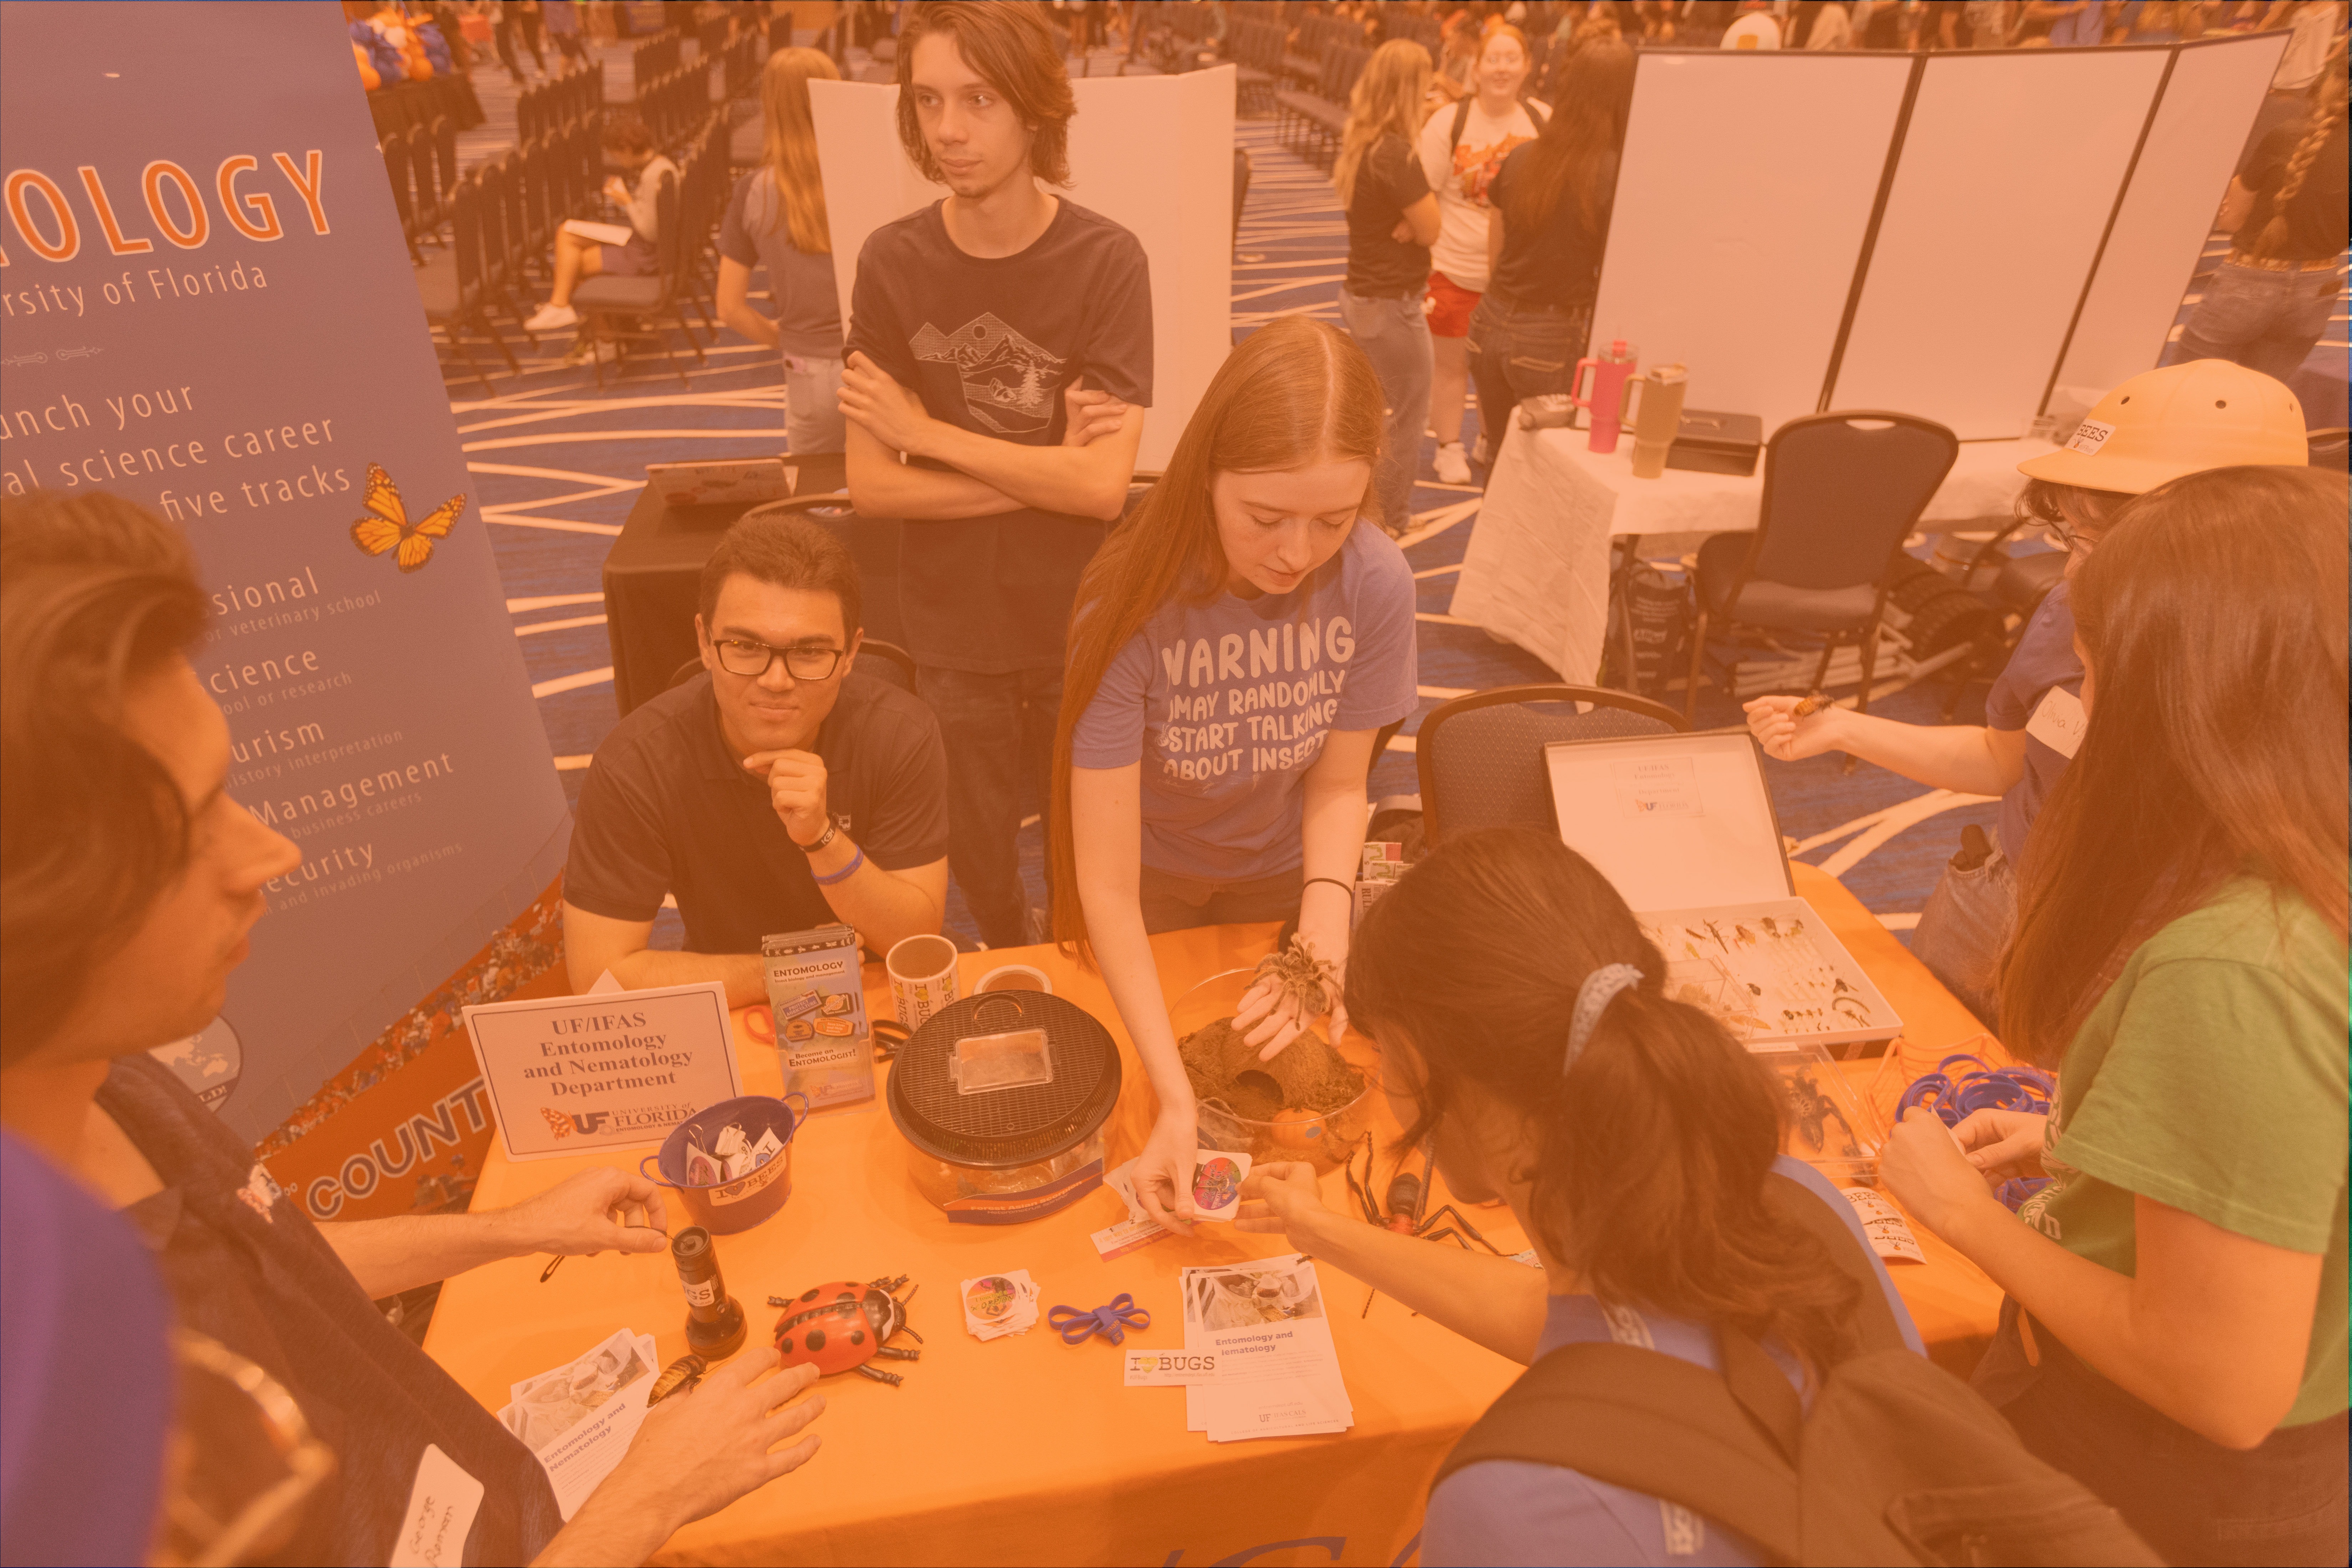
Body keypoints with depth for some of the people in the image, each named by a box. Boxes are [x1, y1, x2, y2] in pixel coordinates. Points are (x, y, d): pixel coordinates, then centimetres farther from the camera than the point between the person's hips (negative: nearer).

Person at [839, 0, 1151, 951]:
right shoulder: (894, 261, -7)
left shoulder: (1106, 261, -13)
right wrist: (1042, 474, -18)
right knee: (980, 861, 18)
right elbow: (871, 486, -10)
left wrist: (925, 430, -16)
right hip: (953, 629, 2)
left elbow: (1102, 486, -21)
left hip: (1080, 622, -1)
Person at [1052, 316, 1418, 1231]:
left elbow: (1337, 785, -11)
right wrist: (1174, 1099, -39)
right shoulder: (1130, 607, -35)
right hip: (1153, 876, -2)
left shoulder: (1376, 584, -26)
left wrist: (1327, 915, -30)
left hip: (1277, 871, 3)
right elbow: (1109, 887, -32)